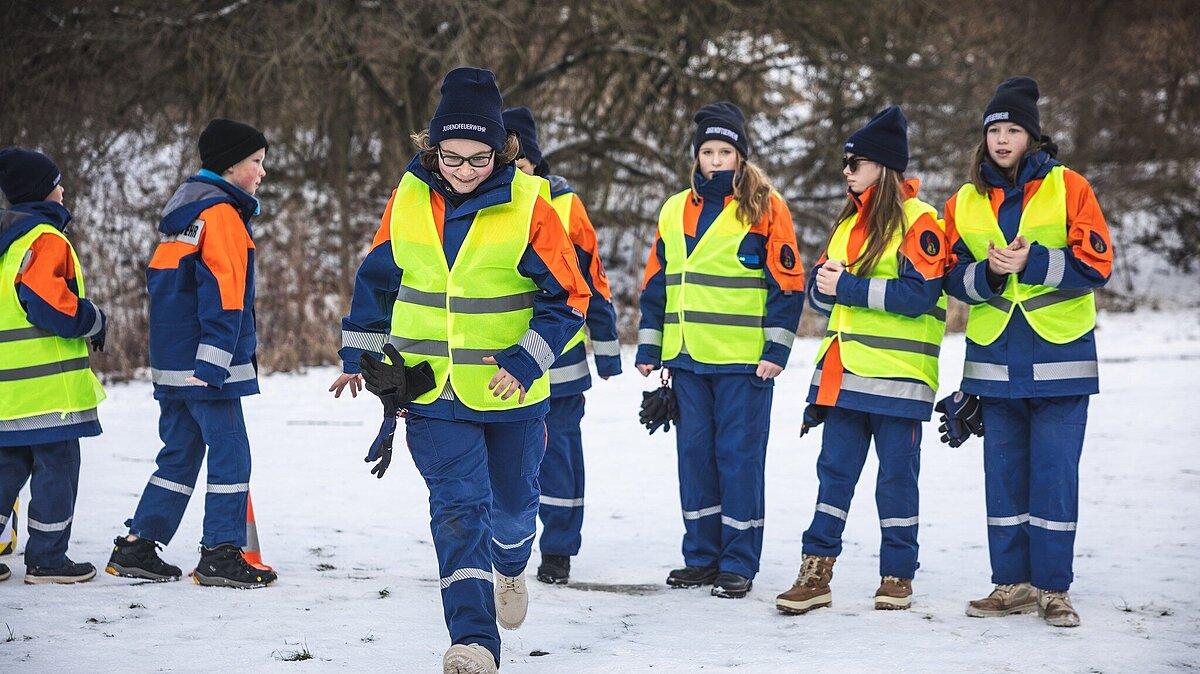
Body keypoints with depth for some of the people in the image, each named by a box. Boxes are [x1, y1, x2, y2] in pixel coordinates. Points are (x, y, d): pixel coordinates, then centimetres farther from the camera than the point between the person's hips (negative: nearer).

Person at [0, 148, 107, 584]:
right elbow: (49, 303, -23)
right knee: (56, 466, -1)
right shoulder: (46, 240, -14)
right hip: (47, 382, -9)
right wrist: (94, 322, -7)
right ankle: (47, 559, 3)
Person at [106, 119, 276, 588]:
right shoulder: (221, 213, -12)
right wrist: (213, 366, -24)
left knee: (180, 454, 14)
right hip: (206, 366, -10)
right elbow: (222, 292, -19)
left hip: (172, 363, 10)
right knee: (229, 454, -4)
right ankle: (220, 556, -3)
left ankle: (136, 548, 14)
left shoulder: (184, 209, 19)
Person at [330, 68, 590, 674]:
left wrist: (526, 362, -20)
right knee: (458, 509, -11)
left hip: (510, 392, 0)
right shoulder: (409, 197, -4)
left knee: (513, 502, 19)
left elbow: (568, 298, -10)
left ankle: (510, 567, 53)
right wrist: (359, 353, 11)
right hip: (431, 391, 0)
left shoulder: (528, 206, -13)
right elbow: (377, 277, 11)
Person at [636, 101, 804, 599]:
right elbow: (656, 283, 17)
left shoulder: (765, 208, -3)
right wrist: (649, 347, 12)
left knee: (739, 455, -3)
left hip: (745, 360, -5)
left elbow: (788, 283, -5)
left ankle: (739, 562, 2)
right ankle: (701, 556, 17)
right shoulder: (675, 211, 13)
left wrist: (776, 349, -11)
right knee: (695, 454, 8)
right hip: (688, 357, 5)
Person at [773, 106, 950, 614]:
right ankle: (816, 573, 4)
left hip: (898, 376, -6)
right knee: (834, 470, 4)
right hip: (844, 373, 7)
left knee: (896, 476, 1)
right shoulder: (849, 222, 17)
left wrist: (849, 287, -16)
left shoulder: (918, 221, -7)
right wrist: (825, 286, -8)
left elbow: (919, 293, -18)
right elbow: (818, 289, 16)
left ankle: (898, 576, 11)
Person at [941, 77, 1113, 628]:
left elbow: (1096, 263, -8)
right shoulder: (964, 203, 10)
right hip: (995, 359, 3)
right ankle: (1012, 583, 16)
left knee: (1054, 475, -3)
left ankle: (1053, 588, 4)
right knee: (1003, 474, 7)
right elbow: (955, 277, 9)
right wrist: (989, 273, -12)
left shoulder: (1068, 188, -1)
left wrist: (1031, 263, -18)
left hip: (1059, 358, -3)